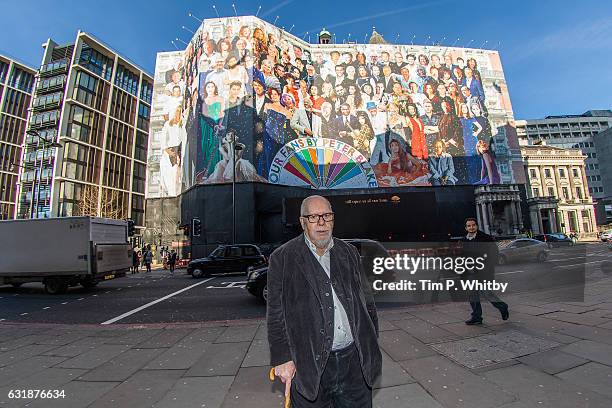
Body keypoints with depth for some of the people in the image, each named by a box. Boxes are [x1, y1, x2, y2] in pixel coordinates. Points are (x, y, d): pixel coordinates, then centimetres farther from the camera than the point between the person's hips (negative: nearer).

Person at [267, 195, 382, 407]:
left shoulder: (349, 253, 5)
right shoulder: (283, 258, -7)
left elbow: (366, 302, 10)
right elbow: (276, 314, -6)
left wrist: (370, 346, 7)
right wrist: (282, 358, -7)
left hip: (355, 360, 4)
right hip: (309, 365, -3)